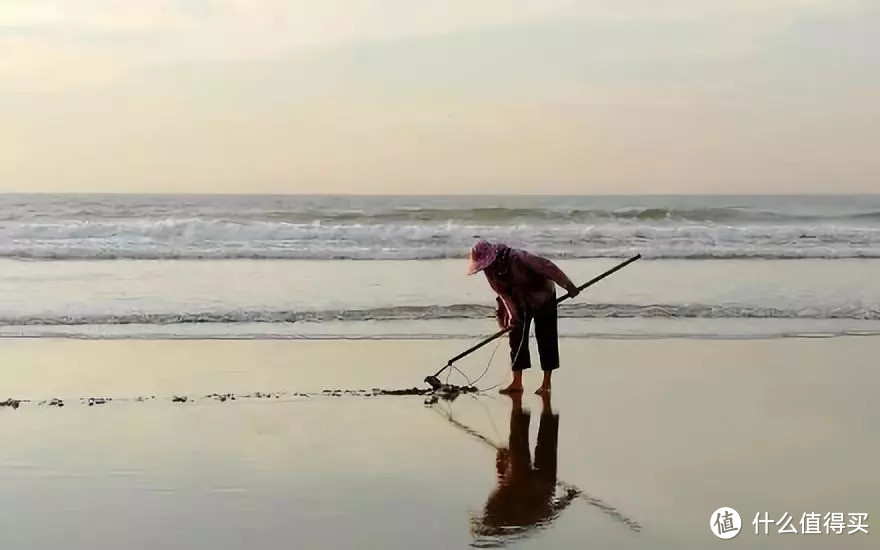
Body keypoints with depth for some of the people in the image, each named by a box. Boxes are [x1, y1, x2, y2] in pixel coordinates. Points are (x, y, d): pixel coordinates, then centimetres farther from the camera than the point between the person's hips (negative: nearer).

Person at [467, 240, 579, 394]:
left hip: (543, 296, -5)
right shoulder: (490, 271, -14)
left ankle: (546, 383, 7)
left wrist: (568, 286, -27)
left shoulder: (518, 258, -34)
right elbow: (503, 293, -8)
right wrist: (512, 315, -17)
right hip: (521, 302, 6)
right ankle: (517, 383, 4)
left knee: (545, 338, -2)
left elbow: (547, 266, -31)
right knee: (517, 338, -1)